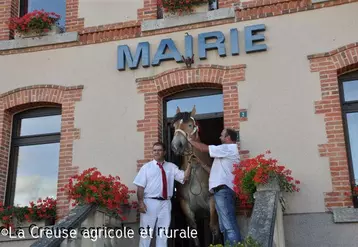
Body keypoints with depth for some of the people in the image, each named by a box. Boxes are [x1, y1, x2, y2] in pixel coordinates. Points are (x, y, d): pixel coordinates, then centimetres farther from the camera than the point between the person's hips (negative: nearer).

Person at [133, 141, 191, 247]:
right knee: (146, 231, 0)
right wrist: (140, 202, -13)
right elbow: (140, 186, -2)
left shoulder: (171, 167, 11)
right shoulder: (146, 167, 4)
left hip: (165, 203, 3)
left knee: (163, 232, 10)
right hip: (150, 202, -3)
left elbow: (184, 178, 2)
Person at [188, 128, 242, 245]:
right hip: (222, 190, 11)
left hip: (223, 190, -11)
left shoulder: (228, 148, -3)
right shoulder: (227, 151, 27)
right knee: (225, 226, 10)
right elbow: (219, 171, 26)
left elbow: (204, 148, -6)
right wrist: (203, 165, 23)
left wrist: (190, 140, 7)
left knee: (229, 225, -16)